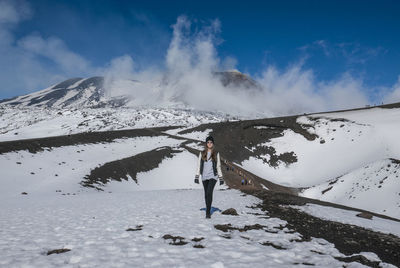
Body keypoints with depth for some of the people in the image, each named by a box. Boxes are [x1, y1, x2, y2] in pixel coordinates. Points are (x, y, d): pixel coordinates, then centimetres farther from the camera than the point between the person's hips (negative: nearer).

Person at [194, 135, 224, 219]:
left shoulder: (216, 153, 4)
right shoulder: (202, 153, 7)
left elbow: (218, 166, 7)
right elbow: (199, 165, 7)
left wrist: (221, 178, 4)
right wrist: (196, 177, 1)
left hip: (213, 176, -2)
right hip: (204, 176, 3)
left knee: (209, 192, -19)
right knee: (206, 194, 9)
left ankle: (208, 212, -16)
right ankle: (208, 211, 23)